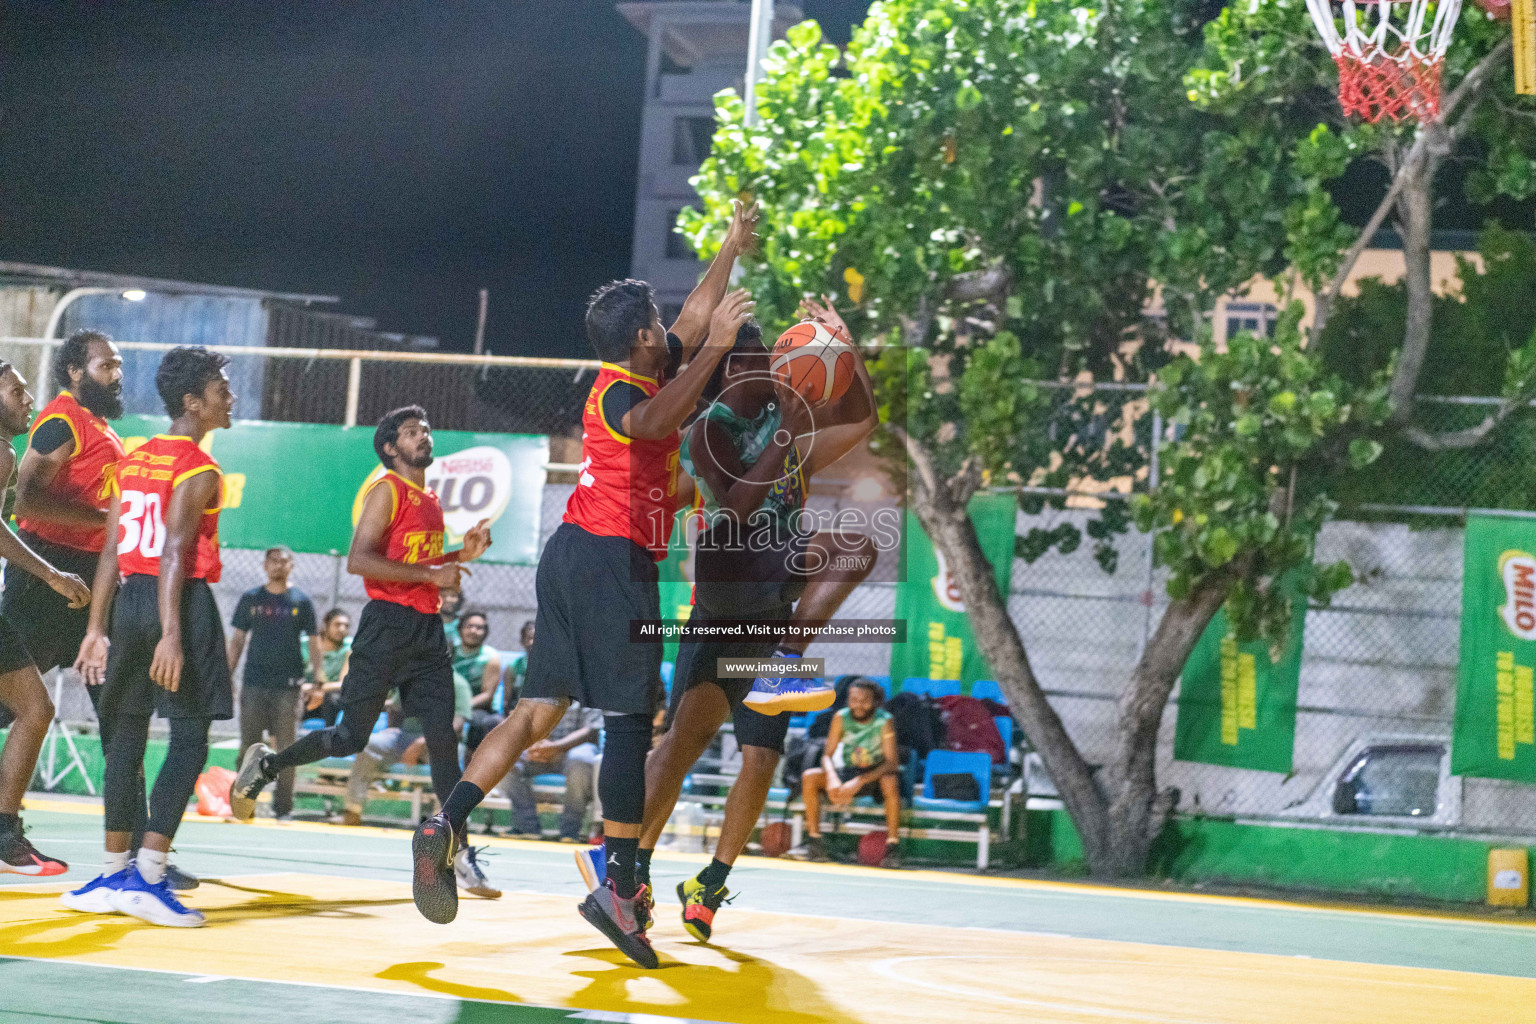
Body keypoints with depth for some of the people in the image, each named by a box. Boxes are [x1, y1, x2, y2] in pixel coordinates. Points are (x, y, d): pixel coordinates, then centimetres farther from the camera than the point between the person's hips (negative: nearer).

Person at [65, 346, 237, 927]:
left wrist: (97, 628, 14)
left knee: (127, 734, 12)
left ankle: (115, 875, 16)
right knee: (189, 739, -5)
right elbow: (173, 554, -18)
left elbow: (112, 552, 13)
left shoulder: (134, 460, 14)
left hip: (130, 597, 8)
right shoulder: (198, 470, -9)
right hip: (180, 601, -8)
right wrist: (172, 635, -23)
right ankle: (147, 877, -11)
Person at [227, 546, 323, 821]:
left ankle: (283, 806, 7)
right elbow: (237, 639, 12)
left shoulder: (302, 601, 6)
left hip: (288, 685, -1)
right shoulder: (250, 598, 9)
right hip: (254, 684, 1)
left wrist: (319, 679, -2)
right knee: (248, 746, 2)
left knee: (286, 747, 0)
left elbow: (313, 641, 7)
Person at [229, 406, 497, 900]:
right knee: (350, 737, -4)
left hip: (428, 628, 7)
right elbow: (358, 560, -18)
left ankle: (458, 853, 0)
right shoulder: (388, 490, -6)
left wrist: (463, 555, 14)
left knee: (443, 737, 0)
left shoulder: (431, 502, 19)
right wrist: (430, 574, -19)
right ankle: (266, 763, 19)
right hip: (388, 623, -7)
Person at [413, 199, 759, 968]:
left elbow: (696, 316, 32)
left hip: (575, 559, 10)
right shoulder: (620, 391, -10)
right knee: (630, 718, -9)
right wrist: (714, 348, -31)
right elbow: (653, 425, -35)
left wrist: (732, 249, 38)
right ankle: (621, 887, -12)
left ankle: (446, 826, -8)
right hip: (611, 559, -10)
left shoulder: (638, 378, 17)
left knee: (540, 708, 5)